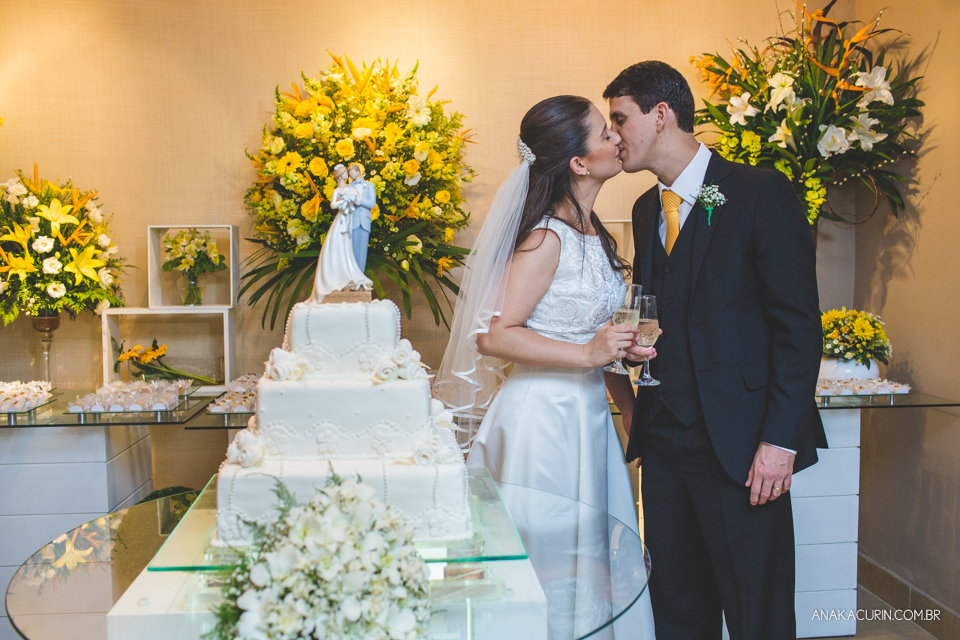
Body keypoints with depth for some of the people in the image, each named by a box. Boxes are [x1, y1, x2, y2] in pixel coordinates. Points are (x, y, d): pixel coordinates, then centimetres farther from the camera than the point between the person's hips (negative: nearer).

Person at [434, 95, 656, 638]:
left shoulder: (598, 237, 10)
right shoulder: (547, 238, -16)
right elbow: (493, 335, -19)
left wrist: (633, 410, 16)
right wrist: (587, 355, -23)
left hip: (589, 413, 8)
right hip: (543, 415, -8)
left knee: (596, 562, 15)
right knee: (549, 559, 4)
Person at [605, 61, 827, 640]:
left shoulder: (761, 192, -8)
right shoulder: (647, 208, 14)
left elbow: (799, 325, -12)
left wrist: (781, 439, -16)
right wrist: (633, 340, 5)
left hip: (739, 443, -6)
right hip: (664, 435, 7)